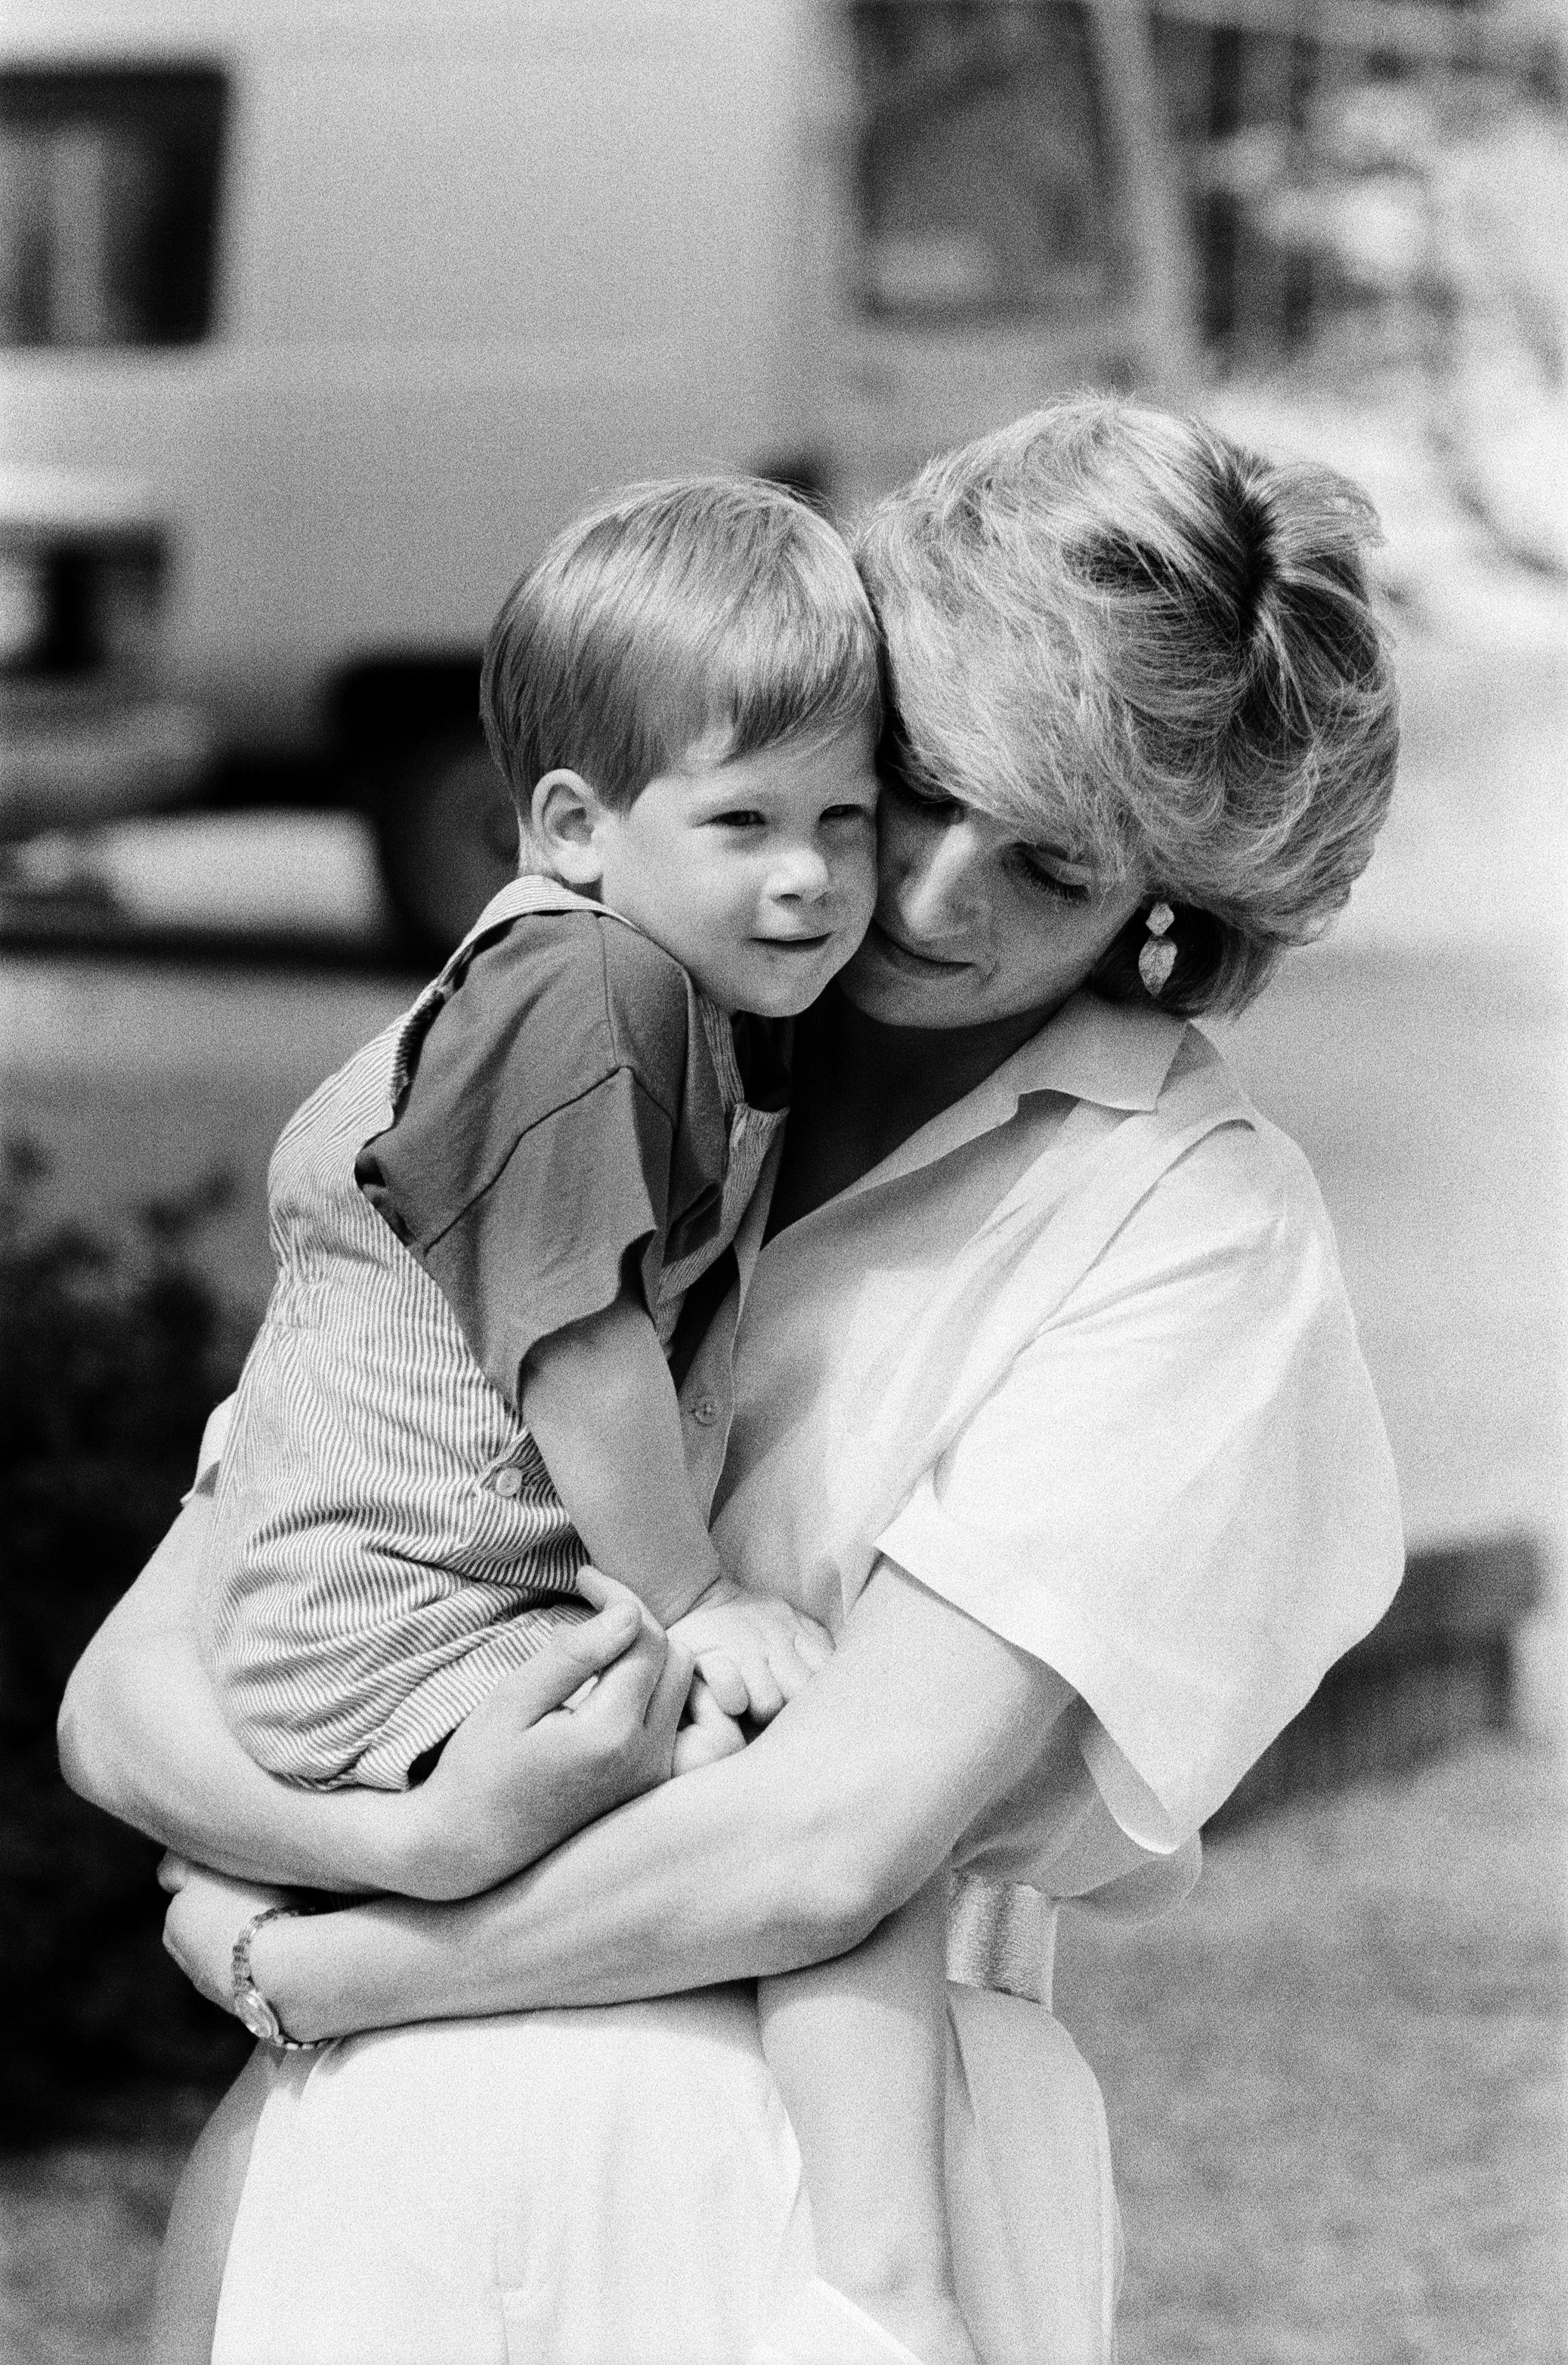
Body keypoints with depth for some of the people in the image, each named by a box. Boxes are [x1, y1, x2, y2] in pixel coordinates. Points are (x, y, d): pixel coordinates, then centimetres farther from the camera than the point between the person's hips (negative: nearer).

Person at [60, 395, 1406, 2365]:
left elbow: (832, 1837, -11)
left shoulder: (1198, 1223, -2)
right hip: (382, 2187, 3)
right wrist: (428, 1832, -13)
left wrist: (313, 1962, -3)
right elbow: (128, 1696, 6)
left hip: (824, 2193, -3)